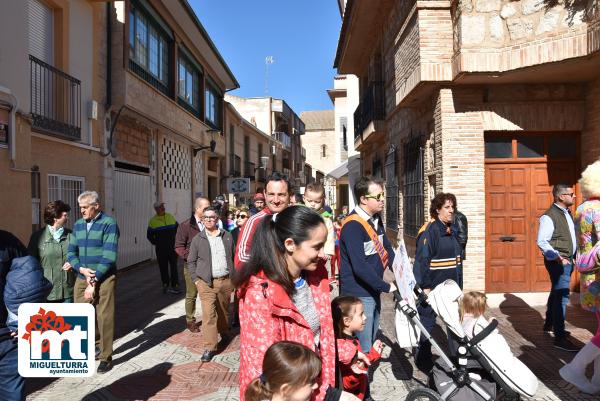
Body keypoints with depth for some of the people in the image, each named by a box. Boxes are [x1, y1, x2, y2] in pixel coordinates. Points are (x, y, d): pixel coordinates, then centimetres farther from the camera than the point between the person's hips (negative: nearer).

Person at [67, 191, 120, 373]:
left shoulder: (108, 224, -9)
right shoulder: (78, 225, 10)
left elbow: (109, 256, -14)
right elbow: (71, 252, 9)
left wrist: (94, 281, -15)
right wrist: (81, 269, -11)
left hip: (103, 279, -6)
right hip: (82, 278, 6)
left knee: (104, 317, 0)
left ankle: (106, 357, 15)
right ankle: (95, 345, 34)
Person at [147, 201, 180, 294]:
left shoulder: (170, 217, 7)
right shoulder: (153, 221, 1)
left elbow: (177, 229, 16)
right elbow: (149, 235, 8)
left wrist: (176, 241, 9)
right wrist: (156, 243, 1)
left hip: (172, 247, 1)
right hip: (161, 249, -1)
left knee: (174, 267, 1)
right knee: (163, 267, 4)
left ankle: (174, 286, 5)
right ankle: (165, 285, 14)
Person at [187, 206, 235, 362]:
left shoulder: (227, 236, 6)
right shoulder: (198, 239, 2)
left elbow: (234, 256, 12)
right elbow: (191, 261, 6)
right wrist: (196, 279, -2)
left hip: (226, 280, 2)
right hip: (206, 282, -2)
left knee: (224, 310, 16)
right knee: (208, 314, -8)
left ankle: (224, 332, 41)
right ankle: (210, 347, -2)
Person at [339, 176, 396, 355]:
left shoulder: (376, 219, 6)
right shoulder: (353, 225, -23)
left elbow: (387, 249, 12)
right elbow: (360, 267, -27)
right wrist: (386, 287, -19)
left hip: (373, 290, 9)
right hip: (358, 295, -9)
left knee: (371, 340, 24)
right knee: (362, 348, 1)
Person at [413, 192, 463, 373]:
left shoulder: (451, 230, 12)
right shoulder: (429, 231, -15)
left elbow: (457, 258, 18)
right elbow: (422, 260, -19)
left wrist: (458, 284, 17)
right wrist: (425, 286, -21)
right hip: (432, 287, -8)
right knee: (428, 322, 5)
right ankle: (423, 359, 21)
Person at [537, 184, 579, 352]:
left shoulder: (567, 213, 12)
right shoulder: (549, 216, -17)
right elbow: (542, 242, -21)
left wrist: (573, 256, 13)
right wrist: (557, 257, -27)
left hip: (567, 260, 10)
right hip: (557, 261, -10)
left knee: (557, 293, 20)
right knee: (561, 296, -12)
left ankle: (549, 324, 36)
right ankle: (560, 338, -9)